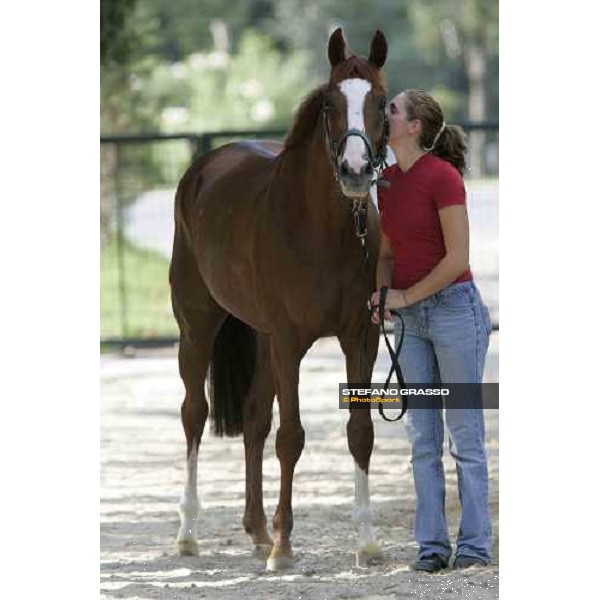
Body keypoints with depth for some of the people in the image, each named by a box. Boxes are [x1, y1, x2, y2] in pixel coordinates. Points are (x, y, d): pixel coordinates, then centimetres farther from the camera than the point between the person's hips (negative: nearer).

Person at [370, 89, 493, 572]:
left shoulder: (442, 176, -14)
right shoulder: (387, 180, 8)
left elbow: (457, 259, -17)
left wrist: (404, 297, -10)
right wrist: (381, 294, -2)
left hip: (454, 307, -7)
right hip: (411, 318, 7)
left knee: (466, 437, -1)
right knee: (423, 438, 7)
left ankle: (474, 546, 4)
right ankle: (431, 545, 11)